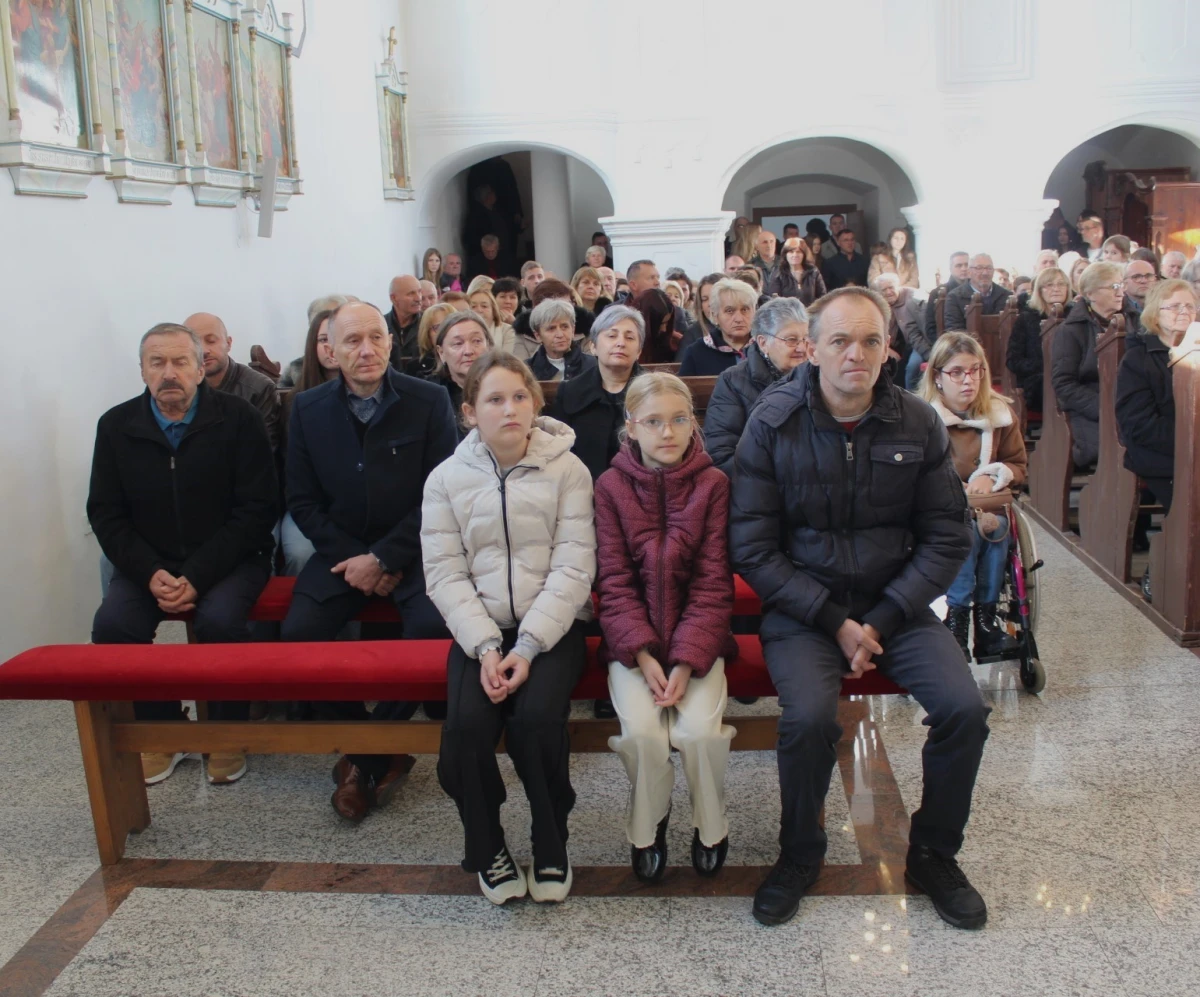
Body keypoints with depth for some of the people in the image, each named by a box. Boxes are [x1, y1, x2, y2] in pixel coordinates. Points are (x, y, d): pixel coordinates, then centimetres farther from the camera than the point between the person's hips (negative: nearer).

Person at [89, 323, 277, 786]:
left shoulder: (238, 417, -7)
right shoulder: (116, 426, 2)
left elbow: (257, 509, -9)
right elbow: (105, 513, 4)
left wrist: (198, 576, -18)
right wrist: (150, 573, -13)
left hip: (229, 558, -3)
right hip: (150, 561, 3)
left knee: (219, 619, -31)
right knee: (111, 624, -22)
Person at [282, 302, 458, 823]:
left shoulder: (430, 401, -4)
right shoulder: (308, 408, 3)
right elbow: (302, 500, 5)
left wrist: (384, 558, -13)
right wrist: (352, 556, -8)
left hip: (411, 548, -2)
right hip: (342, 551, 3)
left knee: (433, 625, -29)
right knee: (296, 633, -20)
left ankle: (368, 759, -7)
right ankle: (381, 754, -1)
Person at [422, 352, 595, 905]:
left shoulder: (566, 469, -1)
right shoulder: (446, 479, 4)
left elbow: (573, 568, -7)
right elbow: (444, 573, -2)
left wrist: (528, 647, -17)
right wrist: (486, 646, -16)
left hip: (552, 627, -1)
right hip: (479, 630, 2)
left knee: (537, 719, -27)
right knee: (467, 725, -24)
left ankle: (551, 843, 1)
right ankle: (486, 847, 3)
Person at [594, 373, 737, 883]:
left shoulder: (712, 483, -3)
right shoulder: (611, 486, -2)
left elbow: (713, 582, -6)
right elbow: (614, 581, -3)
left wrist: (687, 660, -16)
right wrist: (643, 654, -15)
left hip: (697, 634, 0)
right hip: (633, 638, 0)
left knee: (700, 729, -22)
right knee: (642, 731, -22)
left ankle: (710, 826, 8)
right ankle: (647, 825, 8)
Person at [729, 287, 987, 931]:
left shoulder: (917, 423, 0)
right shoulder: (772, 424, -7)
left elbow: (947, 538, 1)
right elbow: (752, 549, -8)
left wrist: (882, 621, -11)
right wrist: (833, 621, -15)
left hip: (895, 605, 3)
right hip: (801, 606, -2)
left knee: (964, 709, -19)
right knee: (810, 715, -28)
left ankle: (933, 853, 9)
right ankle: (800, 855, 1)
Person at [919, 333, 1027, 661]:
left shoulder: (1000, 414, 7)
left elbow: (1018, 466, 13)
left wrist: (992, 477, -9)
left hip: (987, 503, 3)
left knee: (997, 526, -30)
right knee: (966, 528, -34)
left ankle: (986, 613, -19)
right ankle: (956, 615, -23)